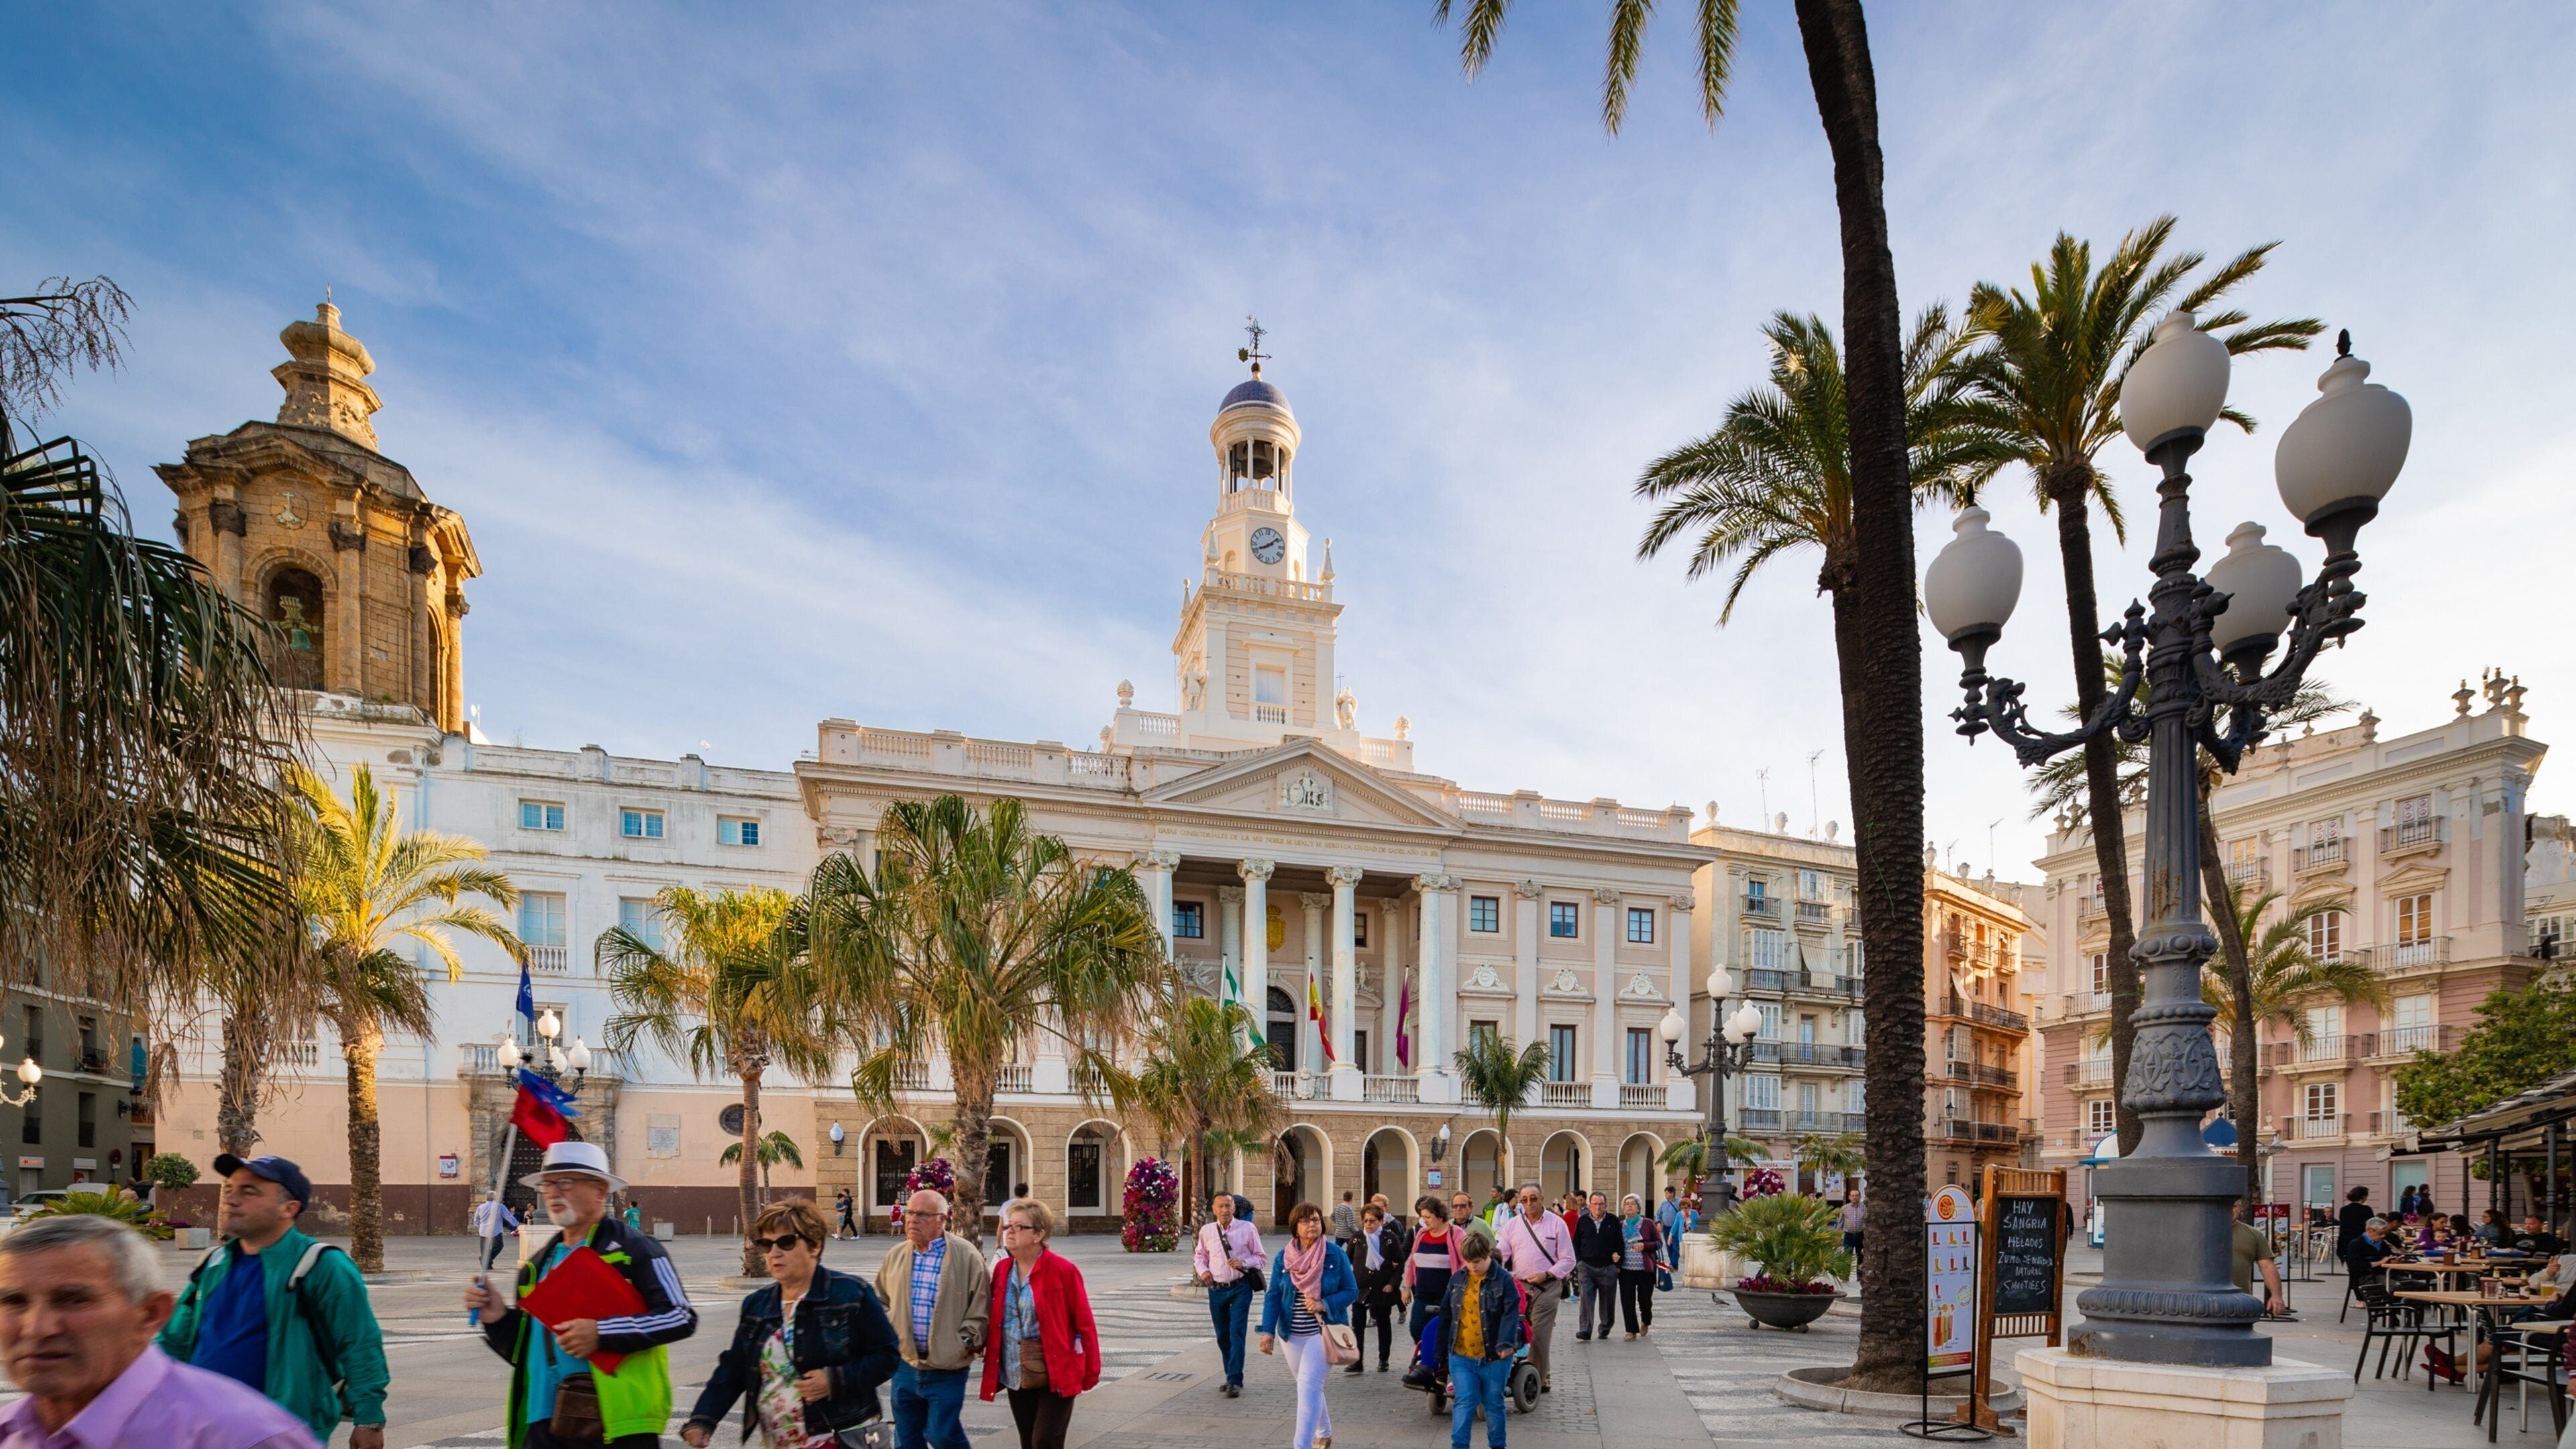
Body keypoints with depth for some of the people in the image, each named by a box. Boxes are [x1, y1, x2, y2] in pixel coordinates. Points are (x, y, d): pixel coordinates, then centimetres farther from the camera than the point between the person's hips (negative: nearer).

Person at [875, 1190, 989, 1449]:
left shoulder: (967, 1256, -9)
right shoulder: (895, 1256, 5)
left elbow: (981, 1309, -6)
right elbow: (881, 1300, 18)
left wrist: (964, 1344, -10)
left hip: (947, 1368, -5)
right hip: (906, 1363, 5)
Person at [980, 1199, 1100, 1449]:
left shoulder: (1063, 1271, -12)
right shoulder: (1001, 1270, 6)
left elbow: (1084, 1324, -8)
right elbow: (993, 1320, 14)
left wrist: (1090, 1372, -5)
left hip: (1056, 1377, -6)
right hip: (1016, 1377, 6)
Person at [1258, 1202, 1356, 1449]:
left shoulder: (1336, 1254, -7)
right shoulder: (1282, 1258, -1)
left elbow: (1351, 1291, -4)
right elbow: (1273, 1296, -1)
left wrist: (1324, 1304, -19)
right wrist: (1268, 1331, -12)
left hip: (1324, 1332, -4)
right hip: (1292, 1334, 4)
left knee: (1309, 1385, -17)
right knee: (1310, 1388, 17)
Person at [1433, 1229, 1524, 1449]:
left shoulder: (1503, 1280, -7)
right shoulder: (1457, 1279, 4)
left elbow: (1511, 1314, -15)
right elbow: (1446, 1316, 10)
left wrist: (1507, 1344, -29)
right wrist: (1441, 1351, 11)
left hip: (1493, 1358, -2)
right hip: (1461, 1356, 2)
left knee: (1493, 1404, 10)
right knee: (1464, 1402, -4)